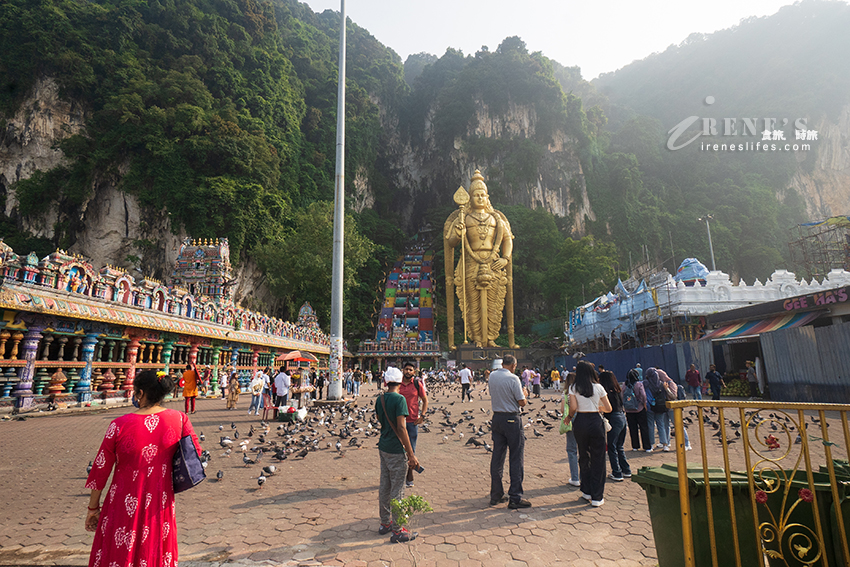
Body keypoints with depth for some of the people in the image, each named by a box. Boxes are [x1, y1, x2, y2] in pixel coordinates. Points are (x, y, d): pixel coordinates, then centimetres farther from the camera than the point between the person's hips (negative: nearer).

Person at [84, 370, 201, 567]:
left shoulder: (120, 425, -16)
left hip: (125, 507, -2)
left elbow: (101, 468, -7)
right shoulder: (179, 420, -10)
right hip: (160, 505, 2)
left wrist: (93, 508, 6)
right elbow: (196, 453, -1)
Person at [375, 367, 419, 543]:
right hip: (396, 450, -7)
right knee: (397, 490, 2)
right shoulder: (399, 399, -17)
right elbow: (401, 428, -21)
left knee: (384, 486, 16)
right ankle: (397, 530, 11)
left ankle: (385, 523, 29)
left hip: (383, 447, 7)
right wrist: (411, 454, -18)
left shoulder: (379, 399, 4)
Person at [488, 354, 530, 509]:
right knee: (516, 458, 3)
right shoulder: (513, 378, -15)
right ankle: (515, 498, 7)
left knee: (497, 457, 12)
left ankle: (496, 495, 21)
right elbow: (522, 403, -12)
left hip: (497, 418, 6)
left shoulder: (492, 376, 4)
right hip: (512, 420, -6)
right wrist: (525, 393, 10)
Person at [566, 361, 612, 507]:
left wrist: (569, 417, 7)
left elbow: (573, 407, -12)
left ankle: (587, 492, 25)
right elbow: (608, 408, 1)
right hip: (596, 422, 0)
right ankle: (597, 497, 9)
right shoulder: (598, 387, -1)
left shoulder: (573, 388, -3)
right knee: (598, 459, 7)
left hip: (580, 422, 1)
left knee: (583, 457, 16)